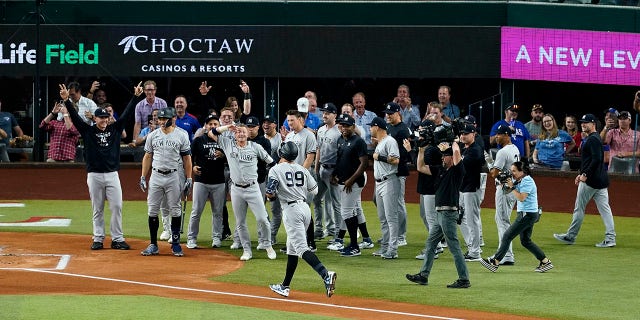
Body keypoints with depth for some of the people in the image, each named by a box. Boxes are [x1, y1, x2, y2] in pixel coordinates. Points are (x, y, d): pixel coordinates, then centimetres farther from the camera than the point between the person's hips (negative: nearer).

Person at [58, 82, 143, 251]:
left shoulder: (115, 129, 9)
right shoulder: (88, 131, 4)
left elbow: (127, 114, 6)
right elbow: (75, 116, -5)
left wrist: (136, 97, -2)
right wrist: (66, 101, -17)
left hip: (112, 175, 1)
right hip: (94, 175, -1)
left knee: (117, 207, -2)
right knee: (97, 209, 4)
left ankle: (117, 239, 3)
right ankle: (98, 240, 10)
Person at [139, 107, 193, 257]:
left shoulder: (181, 136, -1)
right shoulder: (152, 135, 6)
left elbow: (187, 158, 1)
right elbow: (147, 157, 11)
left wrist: (189, 179, -3)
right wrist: (143, 177, 5)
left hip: (174, 176, -2)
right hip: (156, 176, 2)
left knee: (175, 211, 1)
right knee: (152, 210, 1)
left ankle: (175, 244, 10)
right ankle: (153, 245, 7)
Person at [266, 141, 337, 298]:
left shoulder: (276, 170, -4)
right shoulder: (302, 170, 11)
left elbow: (270, 193, -12)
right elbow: (314, 190, 13)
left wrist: (273, 197, 12)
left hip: (291, 209, -7)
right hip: (305, 207, 7)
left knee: (301, 248, -14)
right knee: (292, 248, 17)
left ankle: (326, 275, -35)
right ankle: (285, 286, 22)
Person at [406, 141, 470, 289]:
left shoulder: (457, 170, -9)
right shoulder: (440, 170, 16)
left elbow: (457, 152, -26)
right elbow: (421, 168, 23)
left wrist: (454, 143, -5)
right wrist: (422, 150, 15)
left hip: (449, 213, -10)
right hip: (441, 214, 10)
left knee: (454, 247, -8)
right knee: (431, 243, 15)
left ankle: (464, 279, -7)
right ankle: (423, 275, 23)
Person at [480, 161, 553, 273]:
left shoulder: (527, 181, -15)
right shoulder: (518, 180, 12)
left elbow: (521, 198, -23)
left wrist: (512, 187, -16)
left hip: (528, 214, -10)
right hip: (525, 214, 10)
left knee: (507, 236, -8)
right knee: (525, 241, 14)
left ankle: (495, 263, -7)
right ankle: (546, 262, 16)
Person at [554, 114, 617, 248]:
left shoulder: (592, 139, -13)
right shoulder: (595, 138, 20)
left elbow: (596, 159, -23)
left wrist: (586, 174, -21)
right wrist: (581, 174, 24)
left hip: (590, 180, -10)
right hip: (601, 180, 10)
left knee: (579, 208, 0)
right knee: (604, 208, 3)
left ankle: (571, 236, 8)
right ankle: (610, 238, 0)